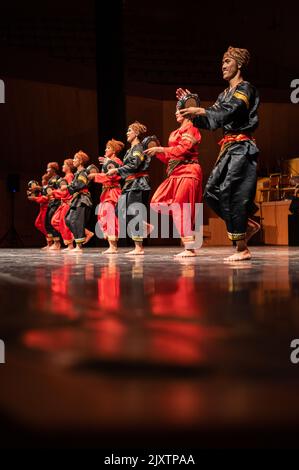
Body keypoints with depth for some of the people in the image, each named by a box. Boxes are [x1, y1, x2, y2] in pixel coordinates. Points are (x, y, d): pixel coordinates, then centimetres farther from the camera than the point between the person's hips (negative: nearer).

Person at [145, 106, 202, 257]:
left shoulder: (191, 129, -4)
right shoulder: (175, 133, 19)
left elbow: (182, 150, -17)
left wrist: (160, 149, -14)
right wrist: (157, 152, 6)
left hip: (187, 172, -9)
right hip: (176, 174, 9)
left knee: (181, 209, -12)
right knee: (158, 202, 4)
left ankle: (190, 248, -9)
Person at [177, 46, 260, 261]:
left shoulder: (245, 88, -3)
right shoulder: (225, 94, 22)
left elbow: (230, 111, -21)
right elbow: (210, 122, 18)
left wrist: (200, 110, -26)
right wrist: (192, 106, 9)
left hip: (242, 147, -9)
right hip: (228, 148, 9)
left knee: (230, 193, -15)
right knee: (212, 193, 3)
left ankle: (242, 249, -10)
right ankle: (248, 225, 13)